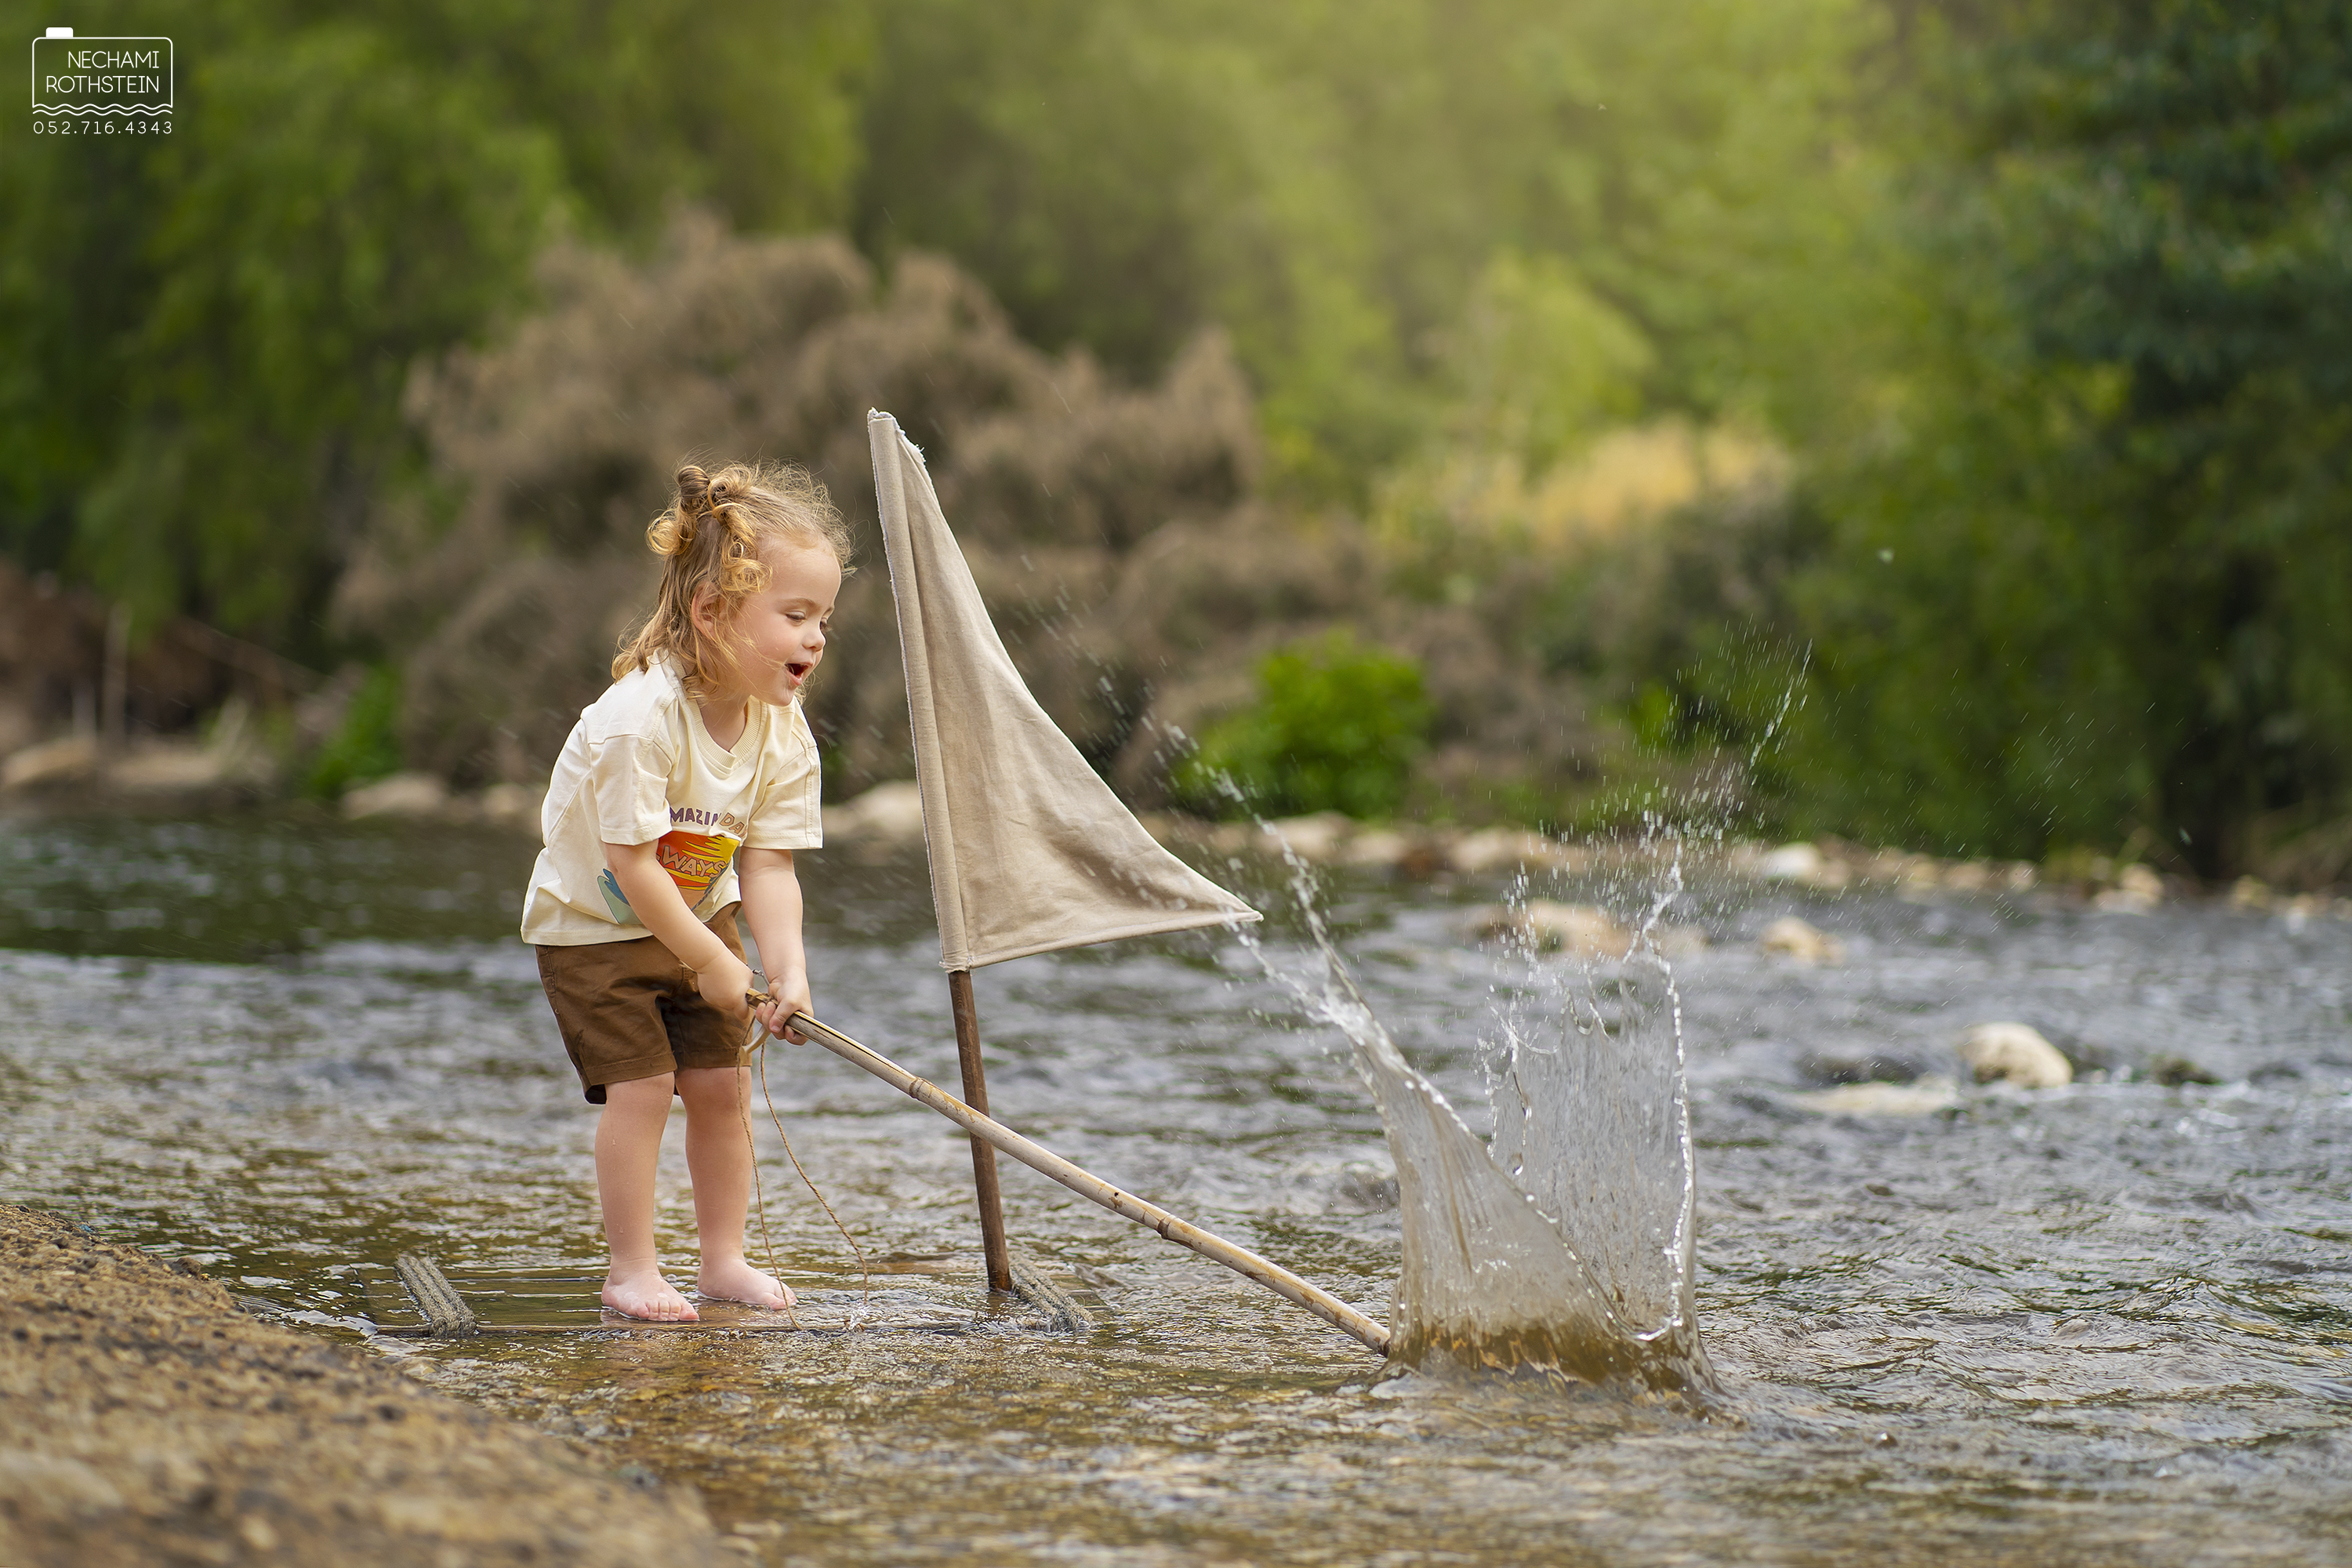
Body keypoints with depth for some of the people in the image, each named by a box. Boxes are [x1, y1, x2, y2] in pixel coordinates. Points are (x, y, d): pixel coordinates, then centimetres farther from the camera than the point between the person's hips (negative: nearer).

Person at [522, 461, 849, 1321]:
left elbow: (768, 865, -12)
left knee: (721, 1084, 3)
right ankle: (631, 1269, -1)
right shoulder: (640, 716, -34)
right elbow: (632, 868, -30)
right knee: (641, 1085, -12)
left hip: (696, 918, 6)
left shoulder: (784, 734, -13)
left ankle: (724, 1259, 16)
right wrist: (713, 962, -24)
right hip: (592, 924, -6)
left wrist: (786, 967, -27)